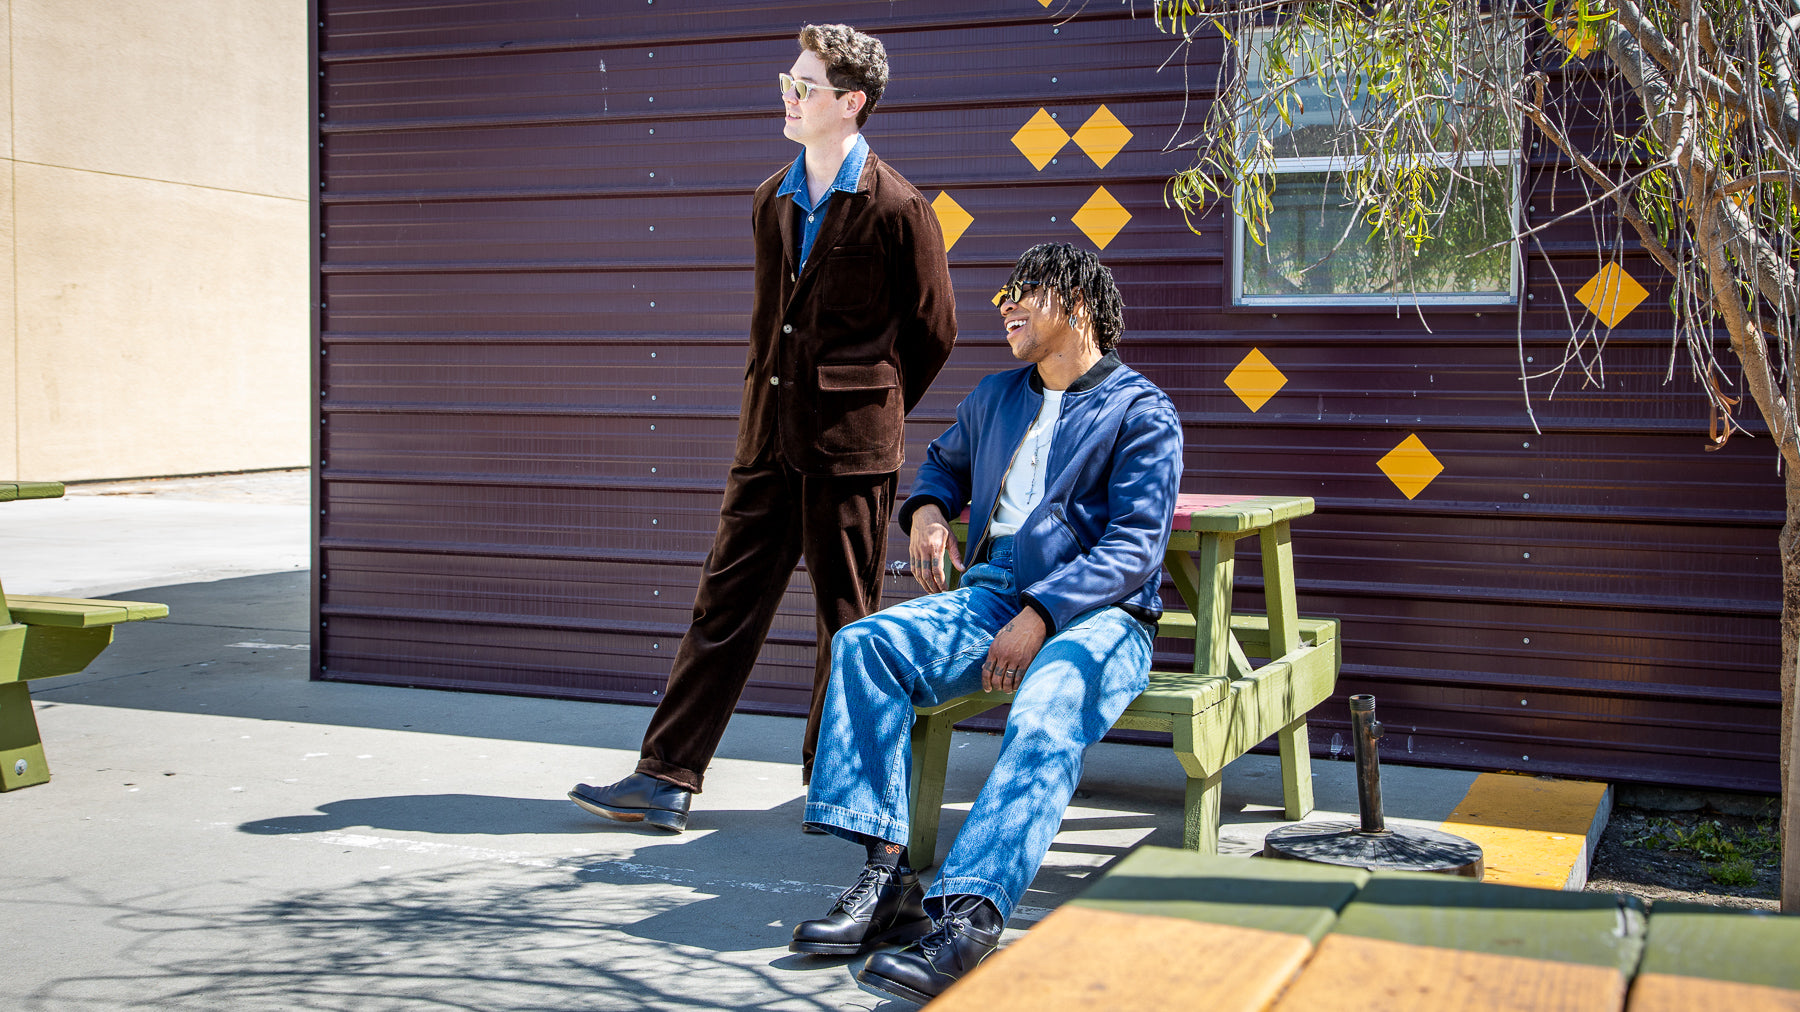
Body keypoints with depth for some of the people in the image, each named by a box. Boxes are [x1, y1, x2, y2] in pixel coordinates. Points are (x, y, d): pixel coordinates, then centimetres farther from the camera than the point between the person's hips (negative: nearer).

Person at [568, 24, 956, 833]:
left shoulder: (897, 209, -7)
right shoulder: (771, 201, 13)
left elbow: (933, 331, 0)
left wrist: (869, 410, 8)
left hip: (850, 449, -6)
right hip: (767, 443, 6)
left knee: (847, 621, 5)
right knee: (725, 604, 5)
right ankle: (667, 780, 8)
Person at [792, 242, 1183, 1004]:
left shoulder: (1141, 411, 0)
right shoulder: (995, 397, 22)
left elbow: (1135, 548, -10)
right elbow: (945, 461, 41)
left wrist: (1041, 615, -23)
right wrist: (927, 510, 15)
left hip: (1097, 613, -6)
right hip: (991, 595, 6)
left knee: (1045, 716, -38)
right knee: (863, 645, -20)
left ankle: (966, 918, -49)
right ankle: (887, 878, -25)